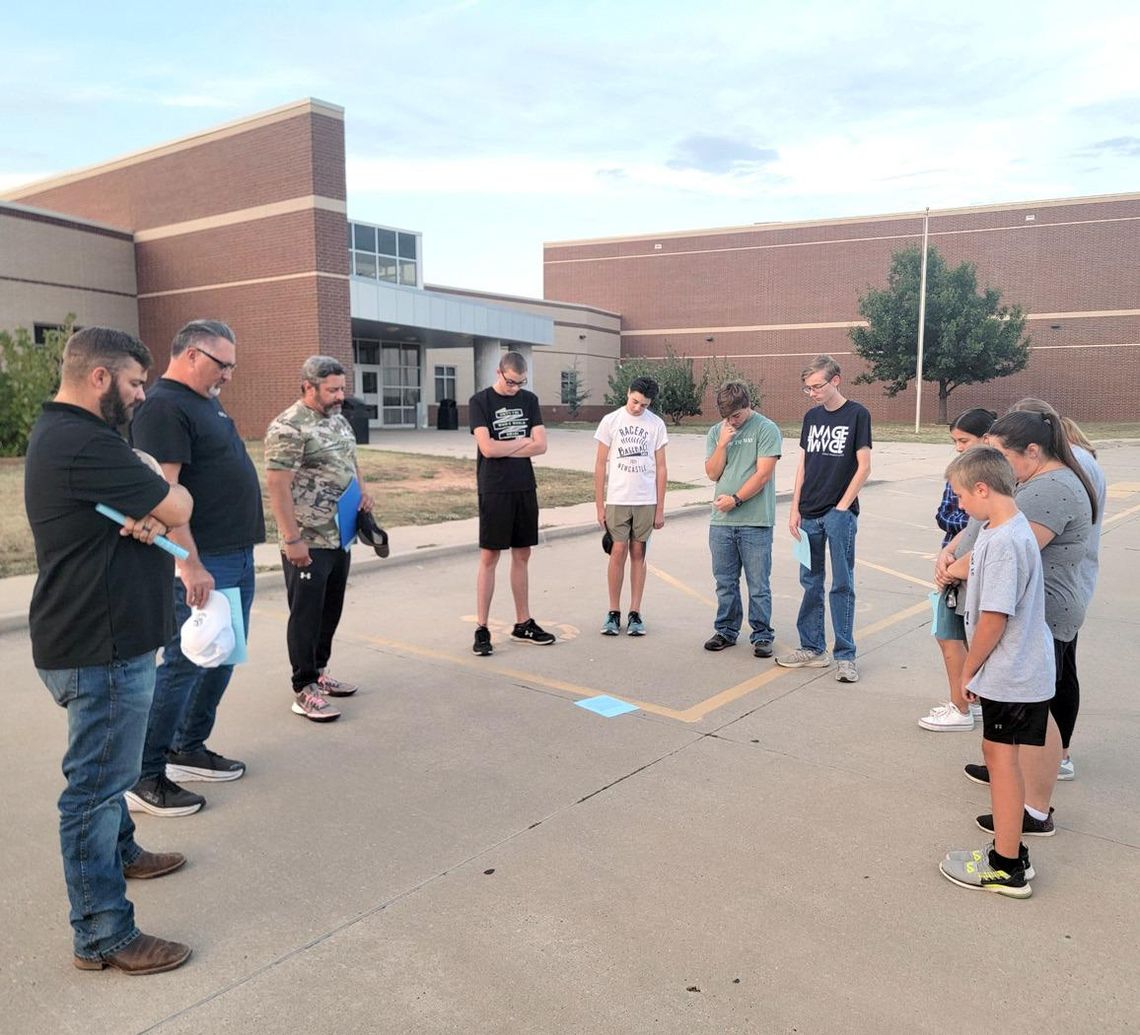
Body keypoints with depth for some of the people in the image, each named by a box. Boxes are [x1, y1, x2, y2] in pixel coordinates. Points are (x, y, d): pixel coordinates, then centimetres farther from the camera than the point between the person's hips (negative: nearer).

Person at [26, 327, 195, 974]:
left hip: (100, 635, 11)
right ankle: (103, 935, 10)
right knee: (98, 782, -1)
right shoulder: (85, 444, -23)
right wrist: (158, 506, 0)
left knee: (107, 768, 26)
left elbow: (152, 510, 10)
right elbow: (178, 508, -21)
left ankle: (119, 851, 47)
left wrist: (145, 515, -13)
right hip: (102, 647, -11)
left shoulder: (61, 433, 13)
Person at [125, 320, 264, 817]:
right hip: (201, 563, -10)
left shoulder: (205, 403, 16)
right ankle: (144, 777, 9)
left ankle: (188, 748, 31)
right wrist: (190, 563, -25)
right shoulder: (163, 407, -14)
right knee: (183, 664, -3)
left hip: (237, 556, 10)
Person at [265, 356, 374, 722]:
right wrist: (293, 539, -22)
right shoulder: (288, 428, -16)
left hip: (339, 537, 9)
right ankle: (304, 690, 10)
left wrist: (363, 490, 4)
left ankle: (319, 672, 32)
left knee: (331, 610, 17)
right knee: (306, 615, 0)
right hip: (307, 542, -8)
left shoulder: (339, 420, 11)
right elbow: (278, 486, -20)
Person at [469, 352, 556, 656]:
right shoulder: (480, 401, -3)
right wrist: (522, 441, -3)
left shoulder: (529, 400, 9)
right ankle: (481, 628, 4)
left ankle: (523, 624, 19)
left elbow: (540, 445, 0)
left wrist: (504, 448, -7)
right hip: (494, 490, -4)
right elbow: (487, 448, -15)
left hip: (525, 488, 4)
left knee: (522, 556, 10)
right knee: (489, 557, -2)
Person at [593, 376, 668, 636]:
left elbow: (660, 468, 6)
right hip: (617, 499, -1)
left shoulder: (656, 424, 3)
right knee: (618, 552, -2)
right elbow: (600, 465, 1)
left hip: (646, 500, 1)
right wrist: (599, 505, -2)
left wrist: (660, 508, 3)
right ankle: (614, 612, 10)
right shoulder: (611, 421, -1)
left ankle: (635, 614, 12)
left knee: (638, 554, 6)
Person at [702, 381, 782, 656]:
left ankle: (762, 635, 15)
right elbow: (713, 473, 4)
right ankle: (726, 630, 26)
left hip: (756, 522, -4)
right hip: (720, 520, 4)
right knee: (725, 582, 13)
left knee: (758, 584, 3)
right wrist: (723, 443, -8)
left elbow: (763, 474, -10)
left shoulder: (766, 430, -4)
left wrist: (735, 500, -11)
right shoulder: (716, 432, 10)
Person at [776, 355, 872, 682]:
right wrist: (795, 509, 6)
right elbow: (803, 465, 12)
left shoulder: (857, 415, -5)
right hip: (810, 515, 5)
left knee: (842, 585, -1)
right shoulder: (811, 417, 11)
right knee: (810, 582, 10)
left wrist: (842, 507, -11)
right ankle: (813, 649, 21)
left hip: (840, 514, -5)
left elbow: (864, 466, -7)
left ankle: (845, 655, 6)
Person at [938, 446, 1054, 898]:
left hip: (1009, 675, -10)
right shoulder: (1009, 528, 7)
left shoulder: (1003, 543, -24)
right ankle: (1010, 850, 31)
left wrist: (968, 671, -12)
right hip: (1016, 670, 10)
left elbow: (994, 619, -23)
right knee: (997, 751, 17)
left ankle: (1007, 868, 15)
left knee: (1002, 756, 1)